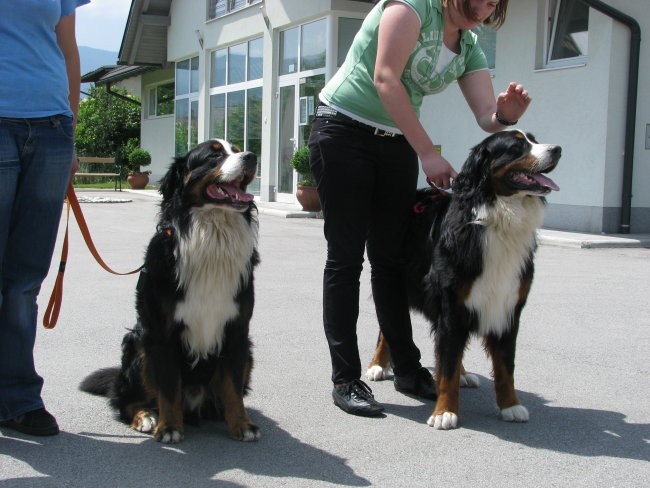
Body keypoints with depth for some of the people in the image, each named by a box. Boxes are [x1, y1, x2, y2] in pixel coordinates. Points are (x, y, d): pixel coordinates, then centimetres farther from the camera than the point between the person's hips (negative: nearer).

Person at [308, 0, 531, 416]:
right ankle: (346, 380, -1)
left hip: (397, 144, 7)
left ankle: (408, 370, 14)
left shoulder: (469, 49, 9)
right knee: (346, 257, -5)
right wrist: (428, 154, -23)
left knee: (391, 257, 7)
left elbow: (487, 117, 0)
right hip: (344, 131, -6)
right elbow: (386, 78, -21)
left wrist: (506, 115, -26)